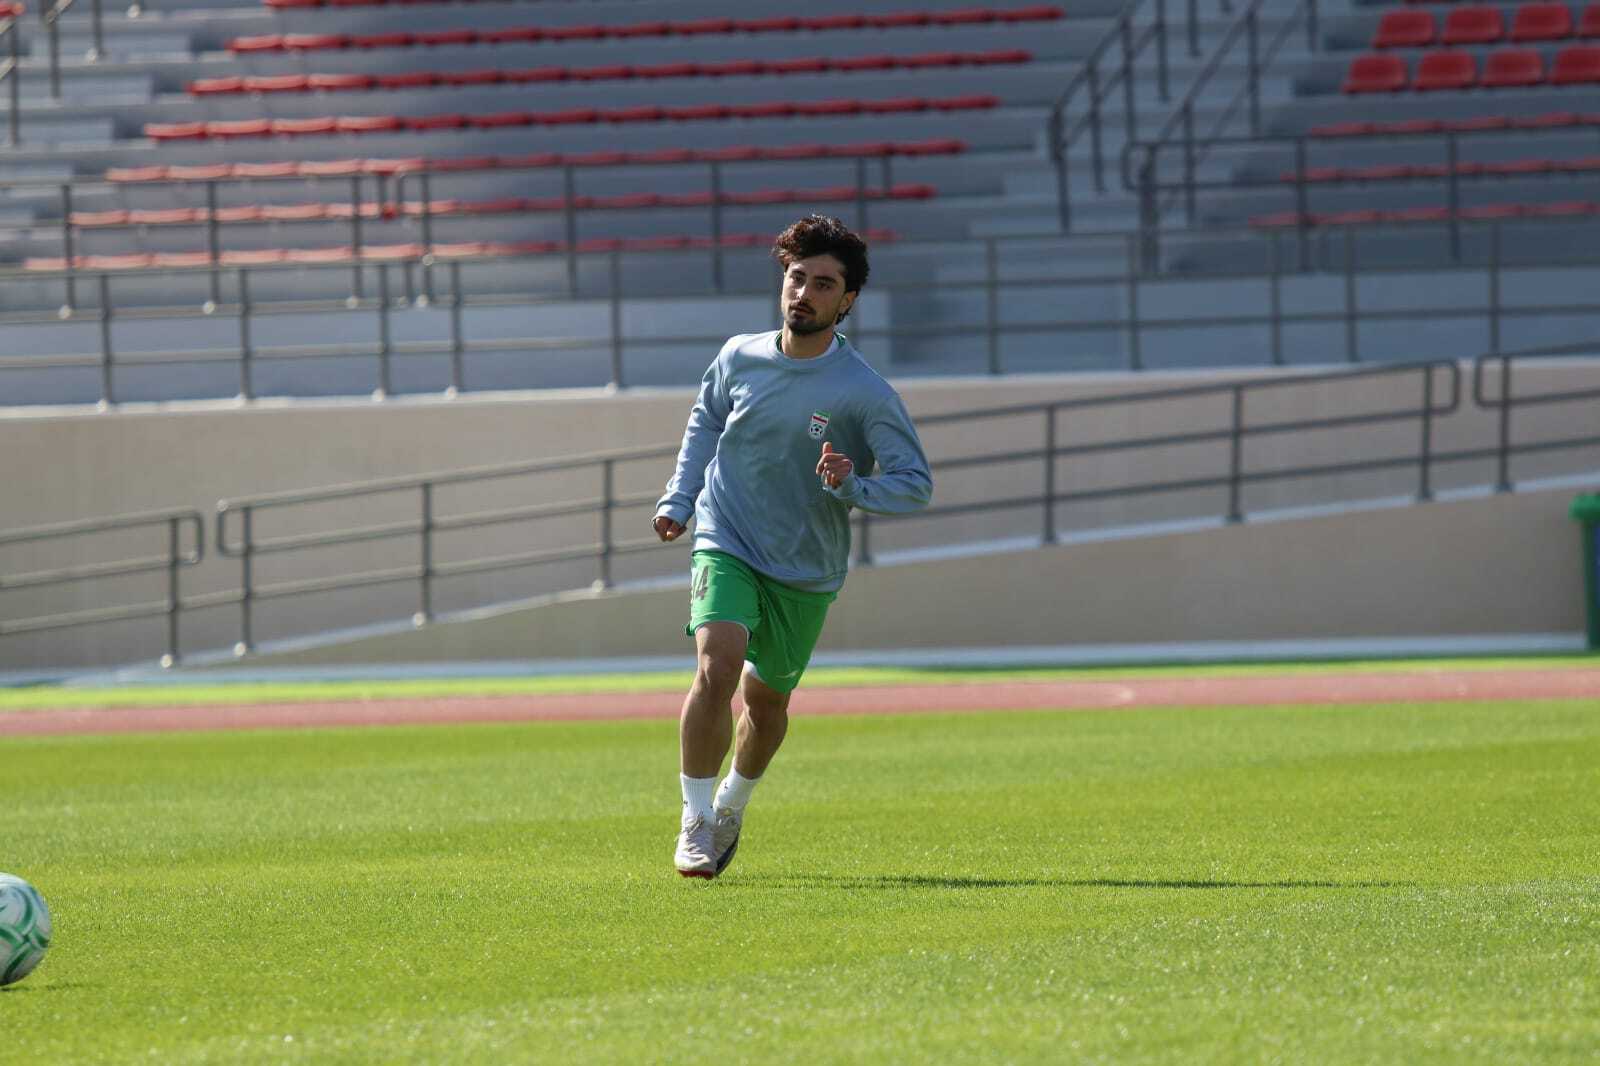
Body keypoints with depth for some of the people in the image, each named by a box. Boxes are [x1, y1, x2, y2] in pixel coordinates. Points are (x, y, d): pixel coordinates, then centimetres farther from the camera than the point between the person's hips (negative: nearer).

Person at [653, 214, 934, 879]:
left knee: (766, 699, 12)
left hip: (807, 570, 0)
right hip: (726, 546, 0)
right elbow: (705, 421, 18)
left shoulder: (866, 394, -13)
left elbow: (915, 484, -10)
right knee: (717, 668, -23)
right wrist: (678, 500, 11)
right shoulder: (740, 358, -3)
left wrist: (852, 488, -28)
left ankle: (733, 802, 43)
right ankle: (695, 822, -12)